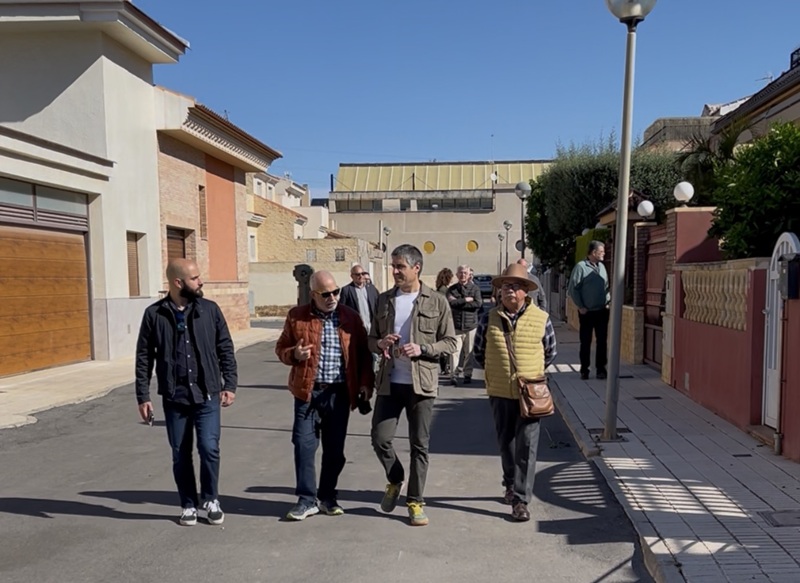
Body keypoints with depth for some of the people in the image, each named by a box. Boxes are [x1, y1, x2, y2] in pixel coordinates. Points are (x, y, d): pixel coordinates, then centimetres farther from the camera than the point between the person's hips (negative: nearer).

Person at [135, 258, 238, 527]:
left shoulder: (210, 310, 0)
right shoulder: (154, 314, -2)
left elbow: (226, 349, 3)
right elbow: (144, 358, 1)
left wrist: (229, 384, -3)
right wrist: (143, 396, -1)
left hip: (207, 396, 0)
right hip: (174, 398, 0)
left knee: (209, 449, -6)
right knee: (181, 455, 9)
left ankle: (210, 499, 18)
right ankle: (188, 504, 27)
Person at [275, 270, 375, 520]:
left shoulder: (350, 317, 4)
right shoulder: (297, 316, 1)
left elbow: (363, 352, 10)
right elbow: (281, 348, 7)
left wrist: (366, 382, 2)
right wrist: (294, 354, -14)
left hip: (340, 392, 1)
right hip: (308, 391, -1)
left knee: (335, 448, 8)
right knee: (304, 445, -1)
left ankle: (327, 497, 24)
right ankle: (307, 499, 13)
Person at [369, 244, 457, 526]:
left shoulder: (437, 302, -2)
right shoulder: (384, 299, 8)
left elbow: (450, 342, -1)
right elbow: (372, 339, 15)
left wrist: (422, 349, -17)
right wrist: (380, 343, -9)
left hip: (421, 383, -3)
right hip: (389, 382, 3)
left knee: (419, 444, 5)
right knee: (380, 438, 1)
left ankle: (415, 501, 20)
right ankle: (395, 480, 30)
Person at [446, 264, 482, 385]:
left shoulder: (475, 288, 5)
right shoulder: (452, 289, 6)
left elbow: (478, 303, -10)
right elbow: (451, 302, -11)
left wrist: (459, 303, -11)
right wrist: (466, 300, -11)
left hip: (470, 324, 1)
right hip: (456, 325, -1)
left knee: (468, 352, 6)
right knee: (455, 351, -7)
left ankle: (467, 374, 18)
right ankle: (454, 375, -2)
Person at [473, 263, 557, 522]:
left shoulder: (541, 318, -4)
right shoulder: (490, 318, -2)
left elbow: (550, 353, 11)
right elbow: (479, 351, 11)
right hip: (499, 393, 2)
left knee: (526, 447, -3)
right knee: (506, 442, 16)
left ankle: (521, 500, 3)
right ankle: (511, 484, 38)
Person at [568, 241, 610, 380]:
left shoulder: (601, 266, 8)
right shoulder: (581, 267, -10)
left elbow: (606, 286, 17)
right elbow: (572, 289, -9)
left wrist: (608, 301, 5)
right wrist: (580, 306, -10)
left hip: (602, 311, 5)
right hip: (587, 312, -5)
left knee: (602, 341, 6)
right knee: (585, 342, 4)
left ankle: (601, 369, 14)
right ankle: (584, 370, 13)